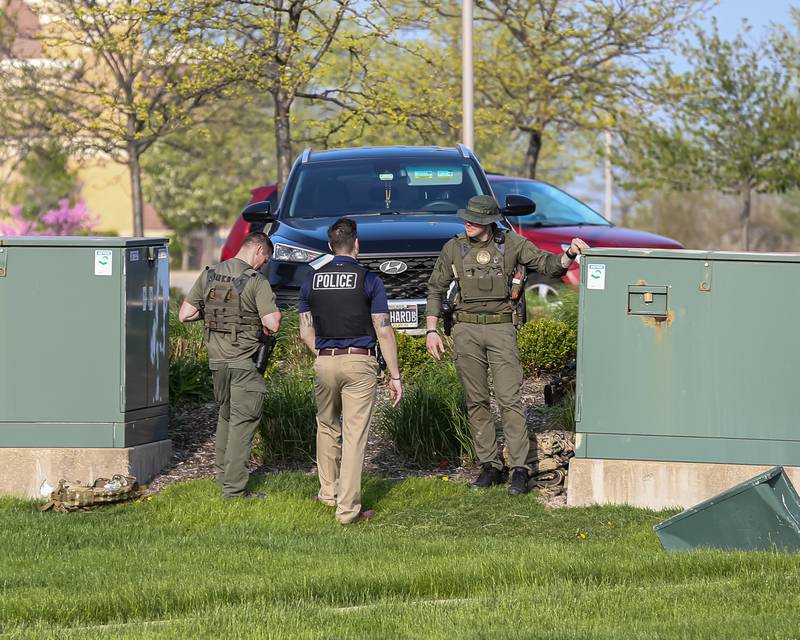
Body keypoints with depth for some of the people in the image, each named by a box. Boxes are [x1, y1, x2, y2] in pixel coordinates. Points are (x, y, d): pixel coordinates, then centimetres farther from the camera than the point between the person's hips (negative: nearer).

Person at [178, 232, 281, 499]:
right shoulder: (256, 281, -13)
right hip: (244, 363, -6)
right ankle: (234, 488, 0)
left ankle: (223, 474, 31)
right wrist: (273, 314, 2)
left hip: (217, 359, 6)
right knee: (242, 422, 0)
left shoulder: (209, 275, 4)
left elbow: (184, 315, 5)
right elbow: (272, 324, -19)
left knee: (226, 415, 23)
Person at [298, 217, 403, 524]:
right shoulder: (369, 280, -5)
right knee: (354, 435, -3)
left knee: (327, 427, 23)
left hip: (324, 363, 3)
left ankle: (328, 492, 33)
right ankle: (348, 508, -6)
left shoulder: (312, 281, 5)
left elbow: (306, 332, 8)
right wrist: (395, 376, -3)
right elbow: (384, 331, -7)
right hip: (360, 363, -3)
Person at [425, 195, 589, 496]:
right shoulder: (454, 248, 5)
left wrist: (569, 254, -20)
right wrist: (431, 331, 3)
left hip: (501, 327, -2)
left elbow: (548, 265, 2)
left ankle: (520, 469, -9)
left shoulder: (511, 244, 2)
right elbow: (436, 289, 11)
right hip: (466, 330, 2)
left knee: (510, 400, -9)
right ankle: (489, 467, 12)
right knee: (476, 401, 4)